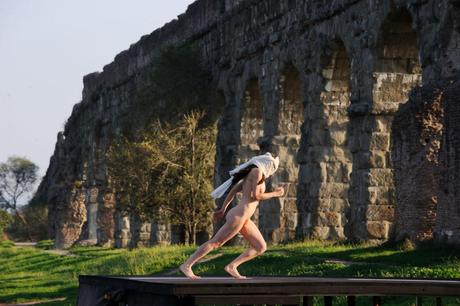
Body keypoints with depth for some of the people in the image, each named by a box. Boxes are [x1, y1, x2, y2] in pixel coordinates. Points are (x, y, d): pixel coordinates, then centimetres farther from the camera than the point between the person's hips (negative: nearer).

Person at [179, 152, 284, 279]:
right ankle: (186, 265, 2)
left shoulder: (251, 174, 16)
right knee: (215, 242, -4)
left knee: (261, 247, 5)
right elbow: (255, 196, -17)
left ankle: (232, 266, 1)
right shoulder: (257, 171, -11)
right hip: (238, 216, -10)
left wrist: (223, 209, 23)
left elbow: (234, 190, 21)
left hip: (244, 219, 10)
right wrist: (274, 194, -5)